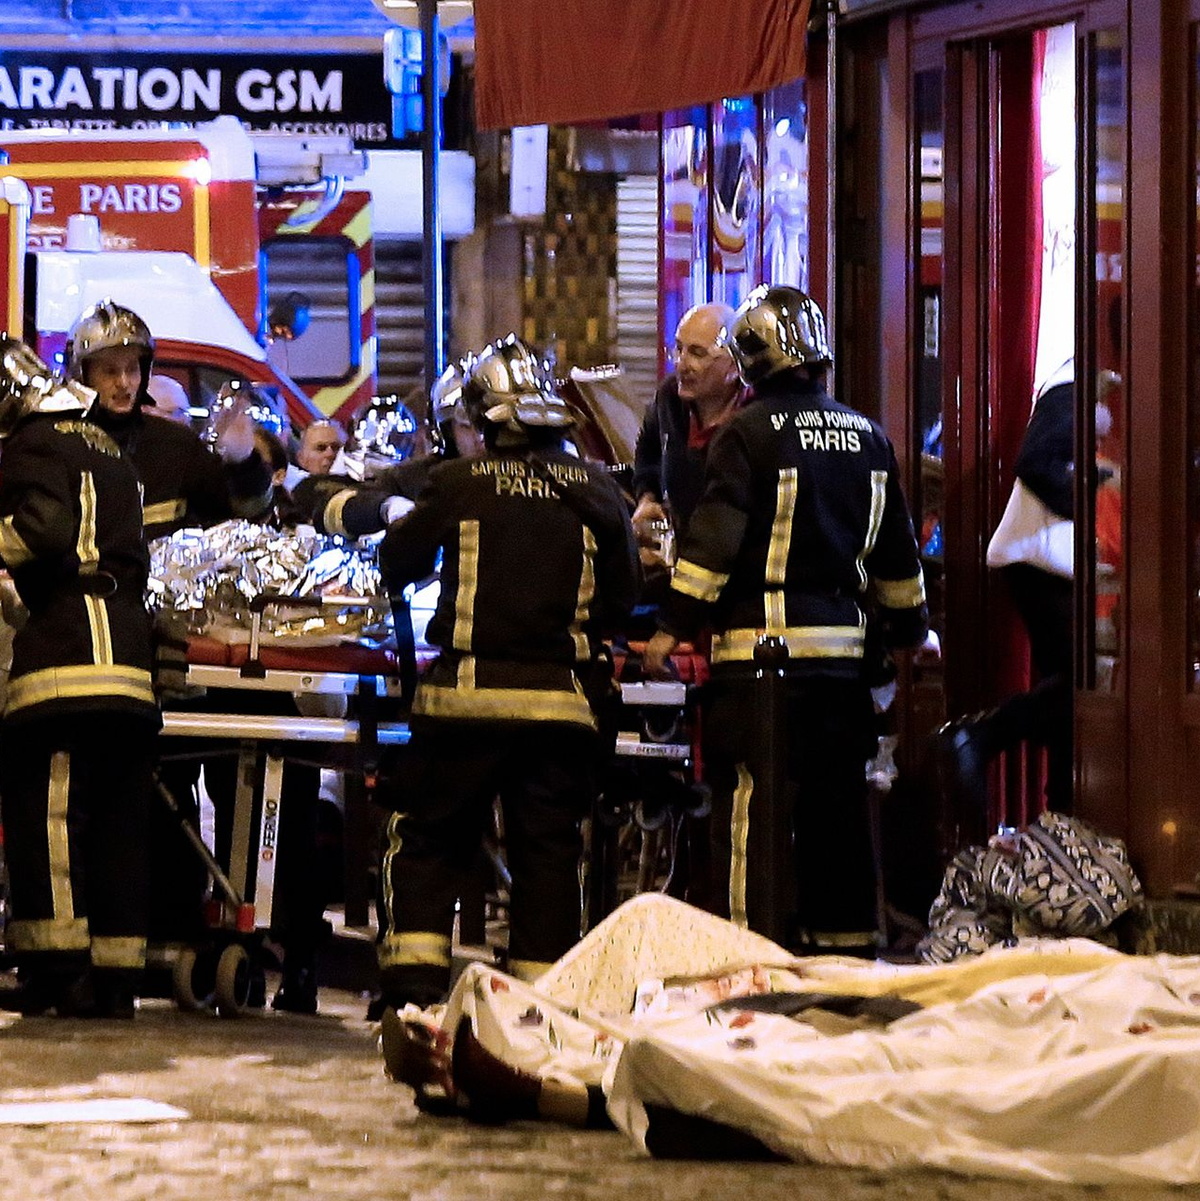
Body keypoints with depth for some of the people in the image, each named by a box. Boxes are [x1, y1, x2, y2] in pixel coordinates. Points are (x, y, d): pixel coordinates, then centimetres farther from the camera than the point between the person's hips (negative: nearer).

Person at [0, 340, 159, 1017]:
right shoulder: (108, 450, 26)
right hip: (130, 643, 9)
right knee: (116, 818, 7)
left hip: (65, 647, -8)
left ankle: (57, 965, -16)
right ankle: (116, 976, 6)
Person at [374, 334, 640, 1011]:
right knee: (549, 851, 8)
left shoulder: (459, 485, -5)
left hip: (469, 695, -2)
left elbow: (397, 567, 8)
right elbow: (622, 599, 7)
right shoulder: (599, 495, 1)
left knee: (428, 839, 8)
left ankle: (413, 989, -1)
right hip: (565, 697, 2)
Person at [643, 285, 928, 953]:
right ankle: (846, 936, 16)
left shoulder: (750, 434, -8)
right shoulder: (868, 437, 11)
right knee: (838, 797, 12)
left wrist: (674, 625, -9)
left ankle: (757, 943, -7)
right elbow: (896, 550, 19)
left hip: (762, 644, -6)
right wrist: (909, 627, 30)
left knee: (754, 799, -5)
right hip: (844, 639, 6)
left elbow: (714, 540, -13)